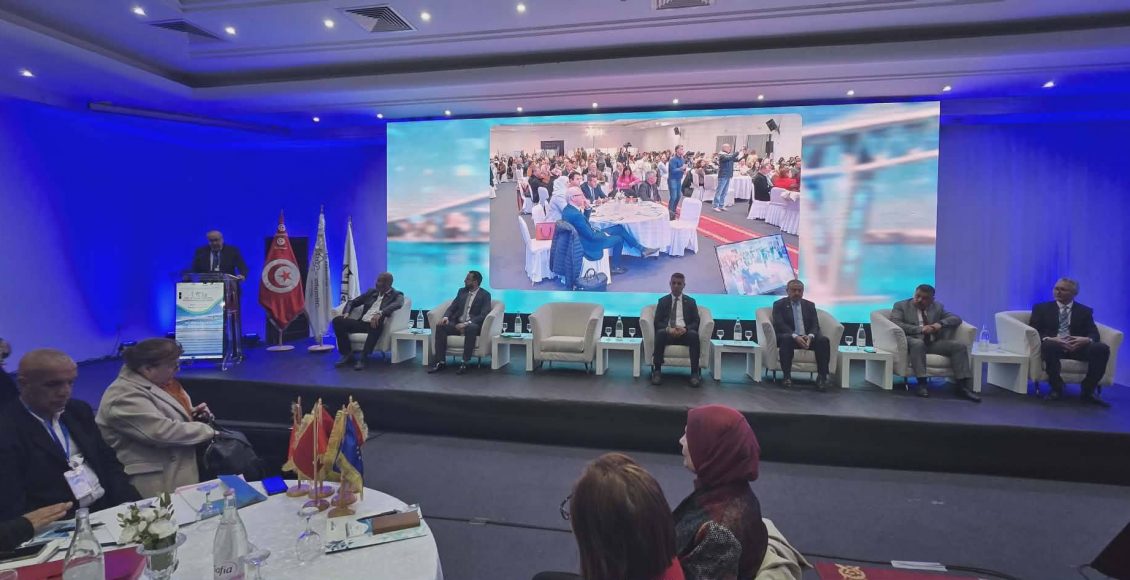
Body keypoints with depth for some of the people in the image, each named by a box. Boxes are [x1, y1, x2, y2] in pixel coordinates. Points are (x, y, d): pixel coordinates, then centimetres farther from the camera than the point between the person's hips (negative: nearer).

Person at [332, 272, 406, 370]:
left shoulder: (397, 295, 3)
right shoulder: (371, 291, 20)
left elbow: (397, 304, -21)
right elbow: (352, 302, 23)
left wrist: (380, 313, -38)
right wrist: (346, 312, 0)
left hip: (375, 325, -6)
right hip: (362, 322, 6)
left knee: (377, 324, -40)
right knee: (337, 320, -14)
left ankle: (363, 358, -35)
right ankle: (347, 354, -8)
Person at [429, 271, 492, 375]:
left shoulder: (485, 295, -2)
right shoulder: (462, 291, 15)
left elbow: (483, 315, -13)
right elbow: (452, 307, 13)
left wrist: (466, 323, -24)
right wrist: (446, 316, -10)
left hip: (473, 326, -5)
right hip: (457, 323, 5)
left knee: (471, 328, -40)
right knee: (440, 326, -23)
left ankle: (465, 363, -32)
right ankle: (441, 362, -20)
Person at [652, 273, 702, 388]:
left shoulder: (690, 301, 17)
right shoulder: (663, 301, 15)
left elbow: (696, 322, 7)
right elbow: (657, 322, 6)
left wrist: (685, 329, -15)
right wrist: (668, 329, -15)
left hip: (684, 333, 0)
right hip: (667, 333, 0)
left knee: (694, 334, -34)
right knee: (660, 333, -35)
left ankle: (694, 373, -32)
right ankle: (657, 371, -31)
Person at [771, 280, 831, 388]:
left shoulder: (810, 305, 18)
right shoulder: (779, 304, 7)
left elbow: (815, 325, 8)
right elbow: (779, 325, -7)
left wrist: (810, 336, -16)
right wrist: (795, 336, -24)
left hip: (808, 337, 3)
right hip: (789, 336, -3)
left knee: (823, 340, -26)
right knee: (786, 338, -37)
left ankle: (822, 376, -22)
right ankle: (787, 376, -32)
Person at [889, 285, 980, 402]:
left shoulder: (937, 306, 17)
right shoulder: (901, 306, 3)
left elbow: (956, 318, 10)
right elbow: (895, 324, -12)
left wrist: (940, 323, -11)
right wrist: (920, 329, -21)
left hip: (934, 343, 5)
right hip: (912, 341, -5)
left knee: (959, 346, -17)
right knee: (918, 343, -38)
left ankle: (962, 386, -19)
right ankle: (922, 383, -34)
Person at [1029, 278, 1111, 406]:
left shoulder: (1085, 311, 19)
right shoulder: (1041, 308, 14)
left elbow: (1094, 334, 6)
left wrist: (1086, 340, -20)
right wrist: (1048, 339, -21)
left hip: (1078, 346, 3)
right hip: (1053, 345, -2)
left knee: (1102, 348, -29)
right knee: (1049, 345, -39)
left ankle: (1088, 390, -14)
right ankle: (1056, 388, -21)